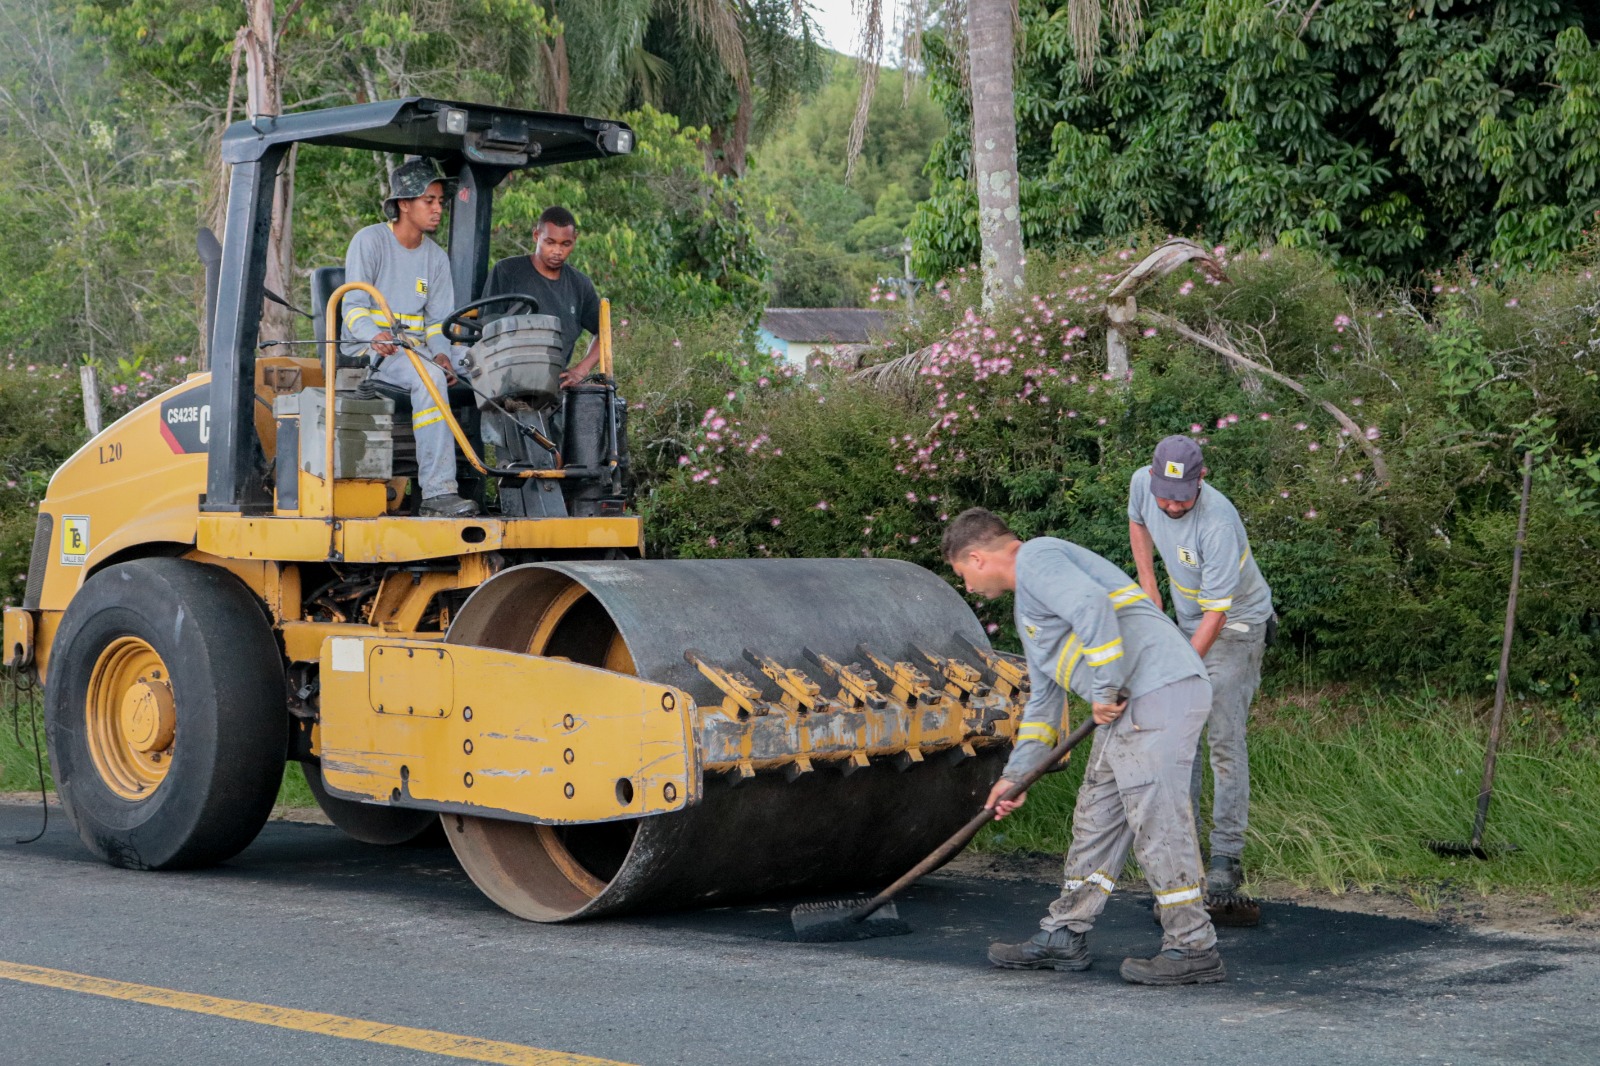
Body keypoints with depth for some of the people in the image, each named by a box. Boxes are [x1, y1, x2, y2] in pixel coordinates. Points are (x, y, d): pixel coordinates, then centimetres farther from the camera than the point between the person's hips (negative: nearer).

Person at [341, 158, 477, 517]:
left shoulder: (436, 258, 16)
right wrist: (375, 337, -31)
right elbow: (354, 305, -9)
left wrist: (441, 353, -12)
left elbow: (438, 320, 12)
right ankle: (437, 490, -38)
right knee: (429, 377, -34)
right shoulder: (369, 241, -2)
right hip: (366, 350, -6)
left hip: (413, 351, 6)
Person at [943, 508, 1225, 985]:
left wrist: (1104, 689, -17)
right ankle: (1064, 937, 20)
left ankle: (1194, 950, -3)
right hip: (1128, 706, 11)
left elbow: (1092, 607, -23)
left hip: (1160, 693, -11)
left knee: (1157, 819, -9)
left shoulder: (1037, 558, -4)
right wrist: (1016, 774, 37)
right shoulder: (1029, 605, 29)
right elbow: (1044, 699, 36)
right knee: (1096, 818, 13)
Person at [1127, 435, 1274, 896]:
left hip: (1235, 626, -7)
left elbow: (1218, 611, -31)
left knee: (1224, 739, -12)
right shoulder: (1142, 483, -13)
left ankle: (1227, 856, -10)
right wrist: (1148, 585, 5)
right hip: (1187, 621, 7)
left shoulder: (1217, 523, -34)